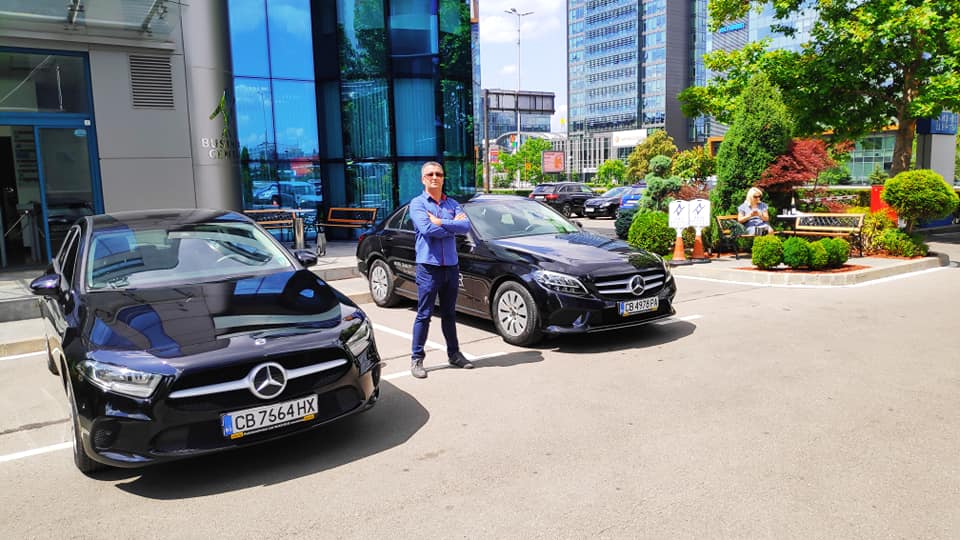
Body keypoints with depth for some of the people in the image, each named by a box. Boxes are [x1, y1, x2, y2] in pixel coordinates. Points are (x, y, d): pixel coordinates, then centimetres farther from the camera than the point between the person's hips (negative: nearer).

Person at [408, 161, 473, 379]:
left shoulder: (452, 204, 12)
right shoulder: (417, 203, -2)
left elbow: (466, 225, -6)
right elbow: (427, 229, -19)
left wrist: (440, 222, -14)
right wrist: (453, 225, -9)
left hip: (451, 265, 5)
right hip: (429, 265, -5)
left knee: (449, 313, 15)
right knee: (424, 314, -1)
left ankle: (454, 353, 26)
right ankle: (416, 359, 7)